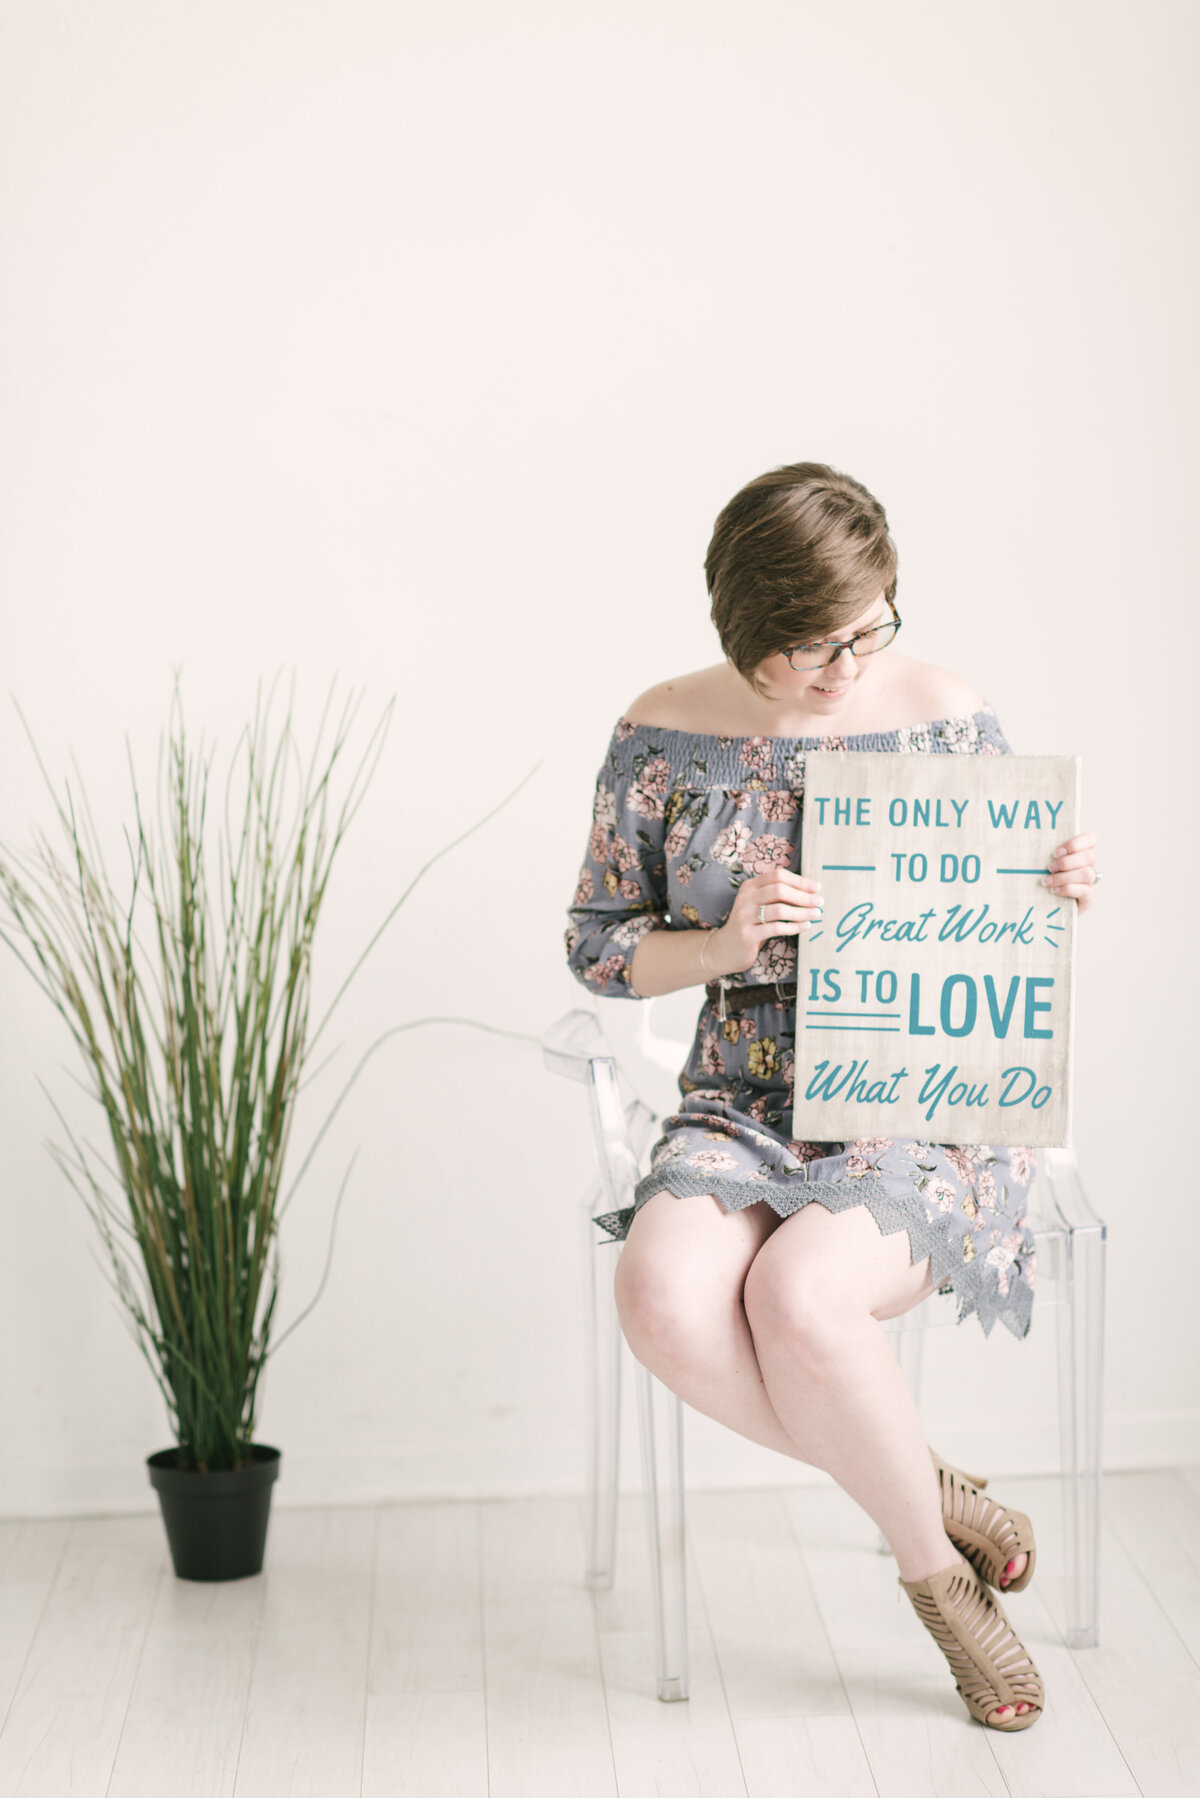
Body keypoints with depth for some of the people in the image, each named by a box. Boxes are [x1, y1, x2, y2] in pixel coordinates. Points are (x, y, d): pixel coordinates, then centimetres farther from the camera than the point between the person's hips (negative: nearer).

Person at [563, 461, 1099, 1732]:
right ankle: (924, 1500, -5)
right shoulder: (664, 737, 0)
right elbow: (596, 947, 4)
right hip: (745, 1109, 2)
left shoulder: (946, 717, -1)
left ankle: (923, 1544, -3)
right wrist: (724, 945, -15)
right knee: (665, 1299, -29)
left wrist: (1062, 896, -14)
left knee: (798, 1295, -32)